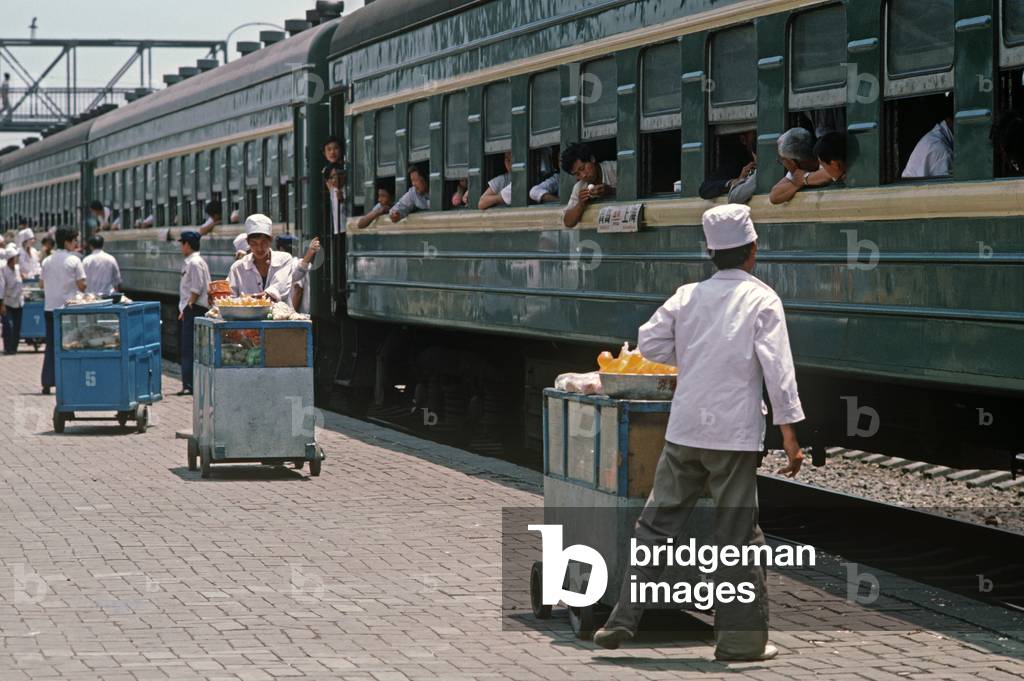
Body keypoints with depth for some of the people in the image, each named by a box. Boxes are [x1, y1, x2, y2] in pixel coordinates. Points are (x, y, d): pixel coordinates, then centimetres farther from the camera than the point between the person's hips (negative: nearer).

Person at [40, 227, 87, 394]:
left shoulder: (47, 261, 7)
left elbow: (42, 284, 12)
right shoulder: (74, 260, -8)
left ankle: (47, 383, 5)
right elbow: (82, 286, -11)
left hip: (50, 308, 4)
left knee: (50, 345, 9)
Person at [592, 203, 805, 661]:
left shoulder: (688, 296, 7)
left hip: (684, 430, 4)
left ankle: (623, 620, 8)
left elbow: (650, 342, 8)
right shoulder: (761, 299, -4)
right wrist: (789, 434, -10)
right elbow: (777, 369, -11)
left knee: (657, 523, 10)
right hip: (734, 434, -4)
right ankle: (740, 638, 9)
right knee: (737, 536, 4)